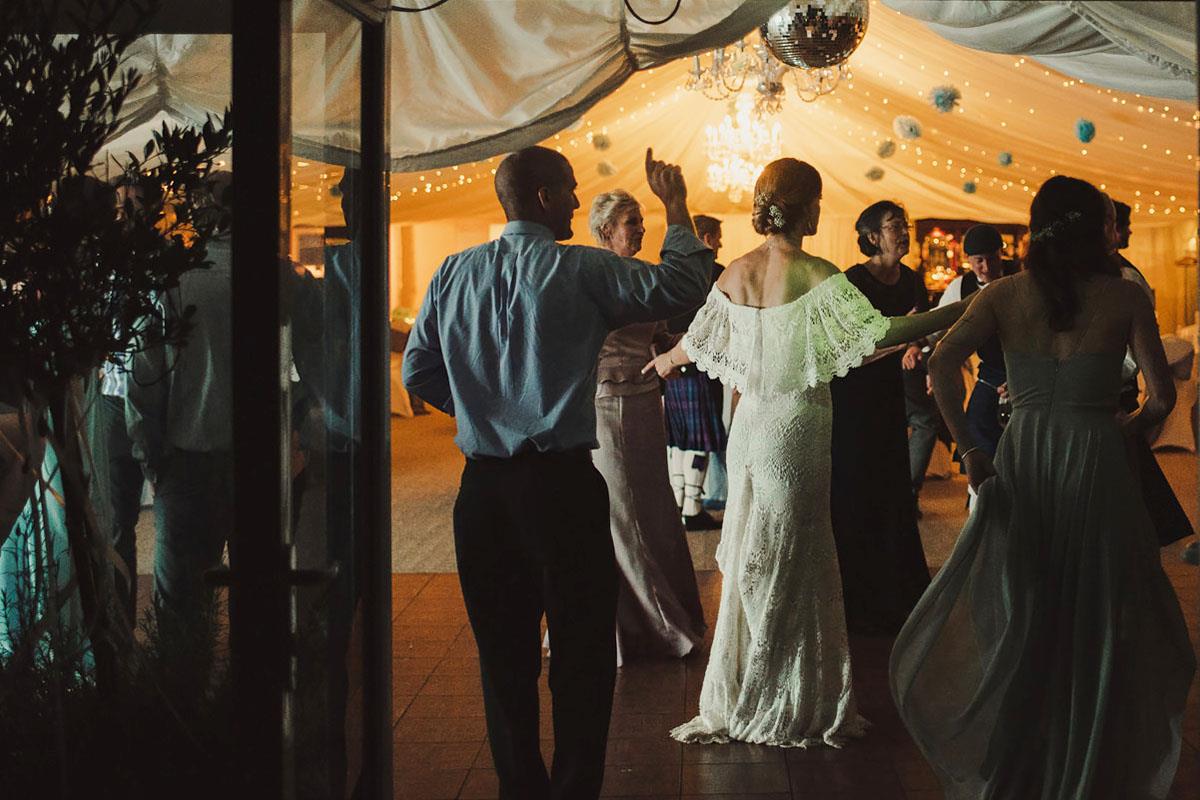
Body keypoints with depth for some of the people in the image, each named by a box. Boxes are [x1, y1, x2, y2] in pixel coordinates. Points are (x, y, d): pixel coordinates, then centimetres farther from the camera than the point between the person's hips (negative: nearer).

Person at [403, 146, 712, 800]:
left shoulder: (453, 273, 5)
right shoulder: (579, 270, -10)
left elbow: (418, 372, 8)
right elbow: (685, 283, -9)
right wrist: (675, 206, 3)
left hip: (482, 487, 5)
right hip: (562, 483, -5)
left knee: (503, 652, 14)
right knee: (583, 653, 6)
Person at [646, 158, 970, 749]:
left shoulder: (736, 273, 2)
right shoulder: (814, 275, -15)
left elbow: (698, 340, 16)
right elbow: (878, 334, -24)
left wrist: (666, 360, 37)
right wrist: (956, 313, -17)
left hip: (750, 423, 6)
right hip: (797, 428, -6)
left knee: (751, 560, 15)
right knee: (791, 562, 5)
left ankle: (739, 697, 25)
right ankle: (787, 706, 15)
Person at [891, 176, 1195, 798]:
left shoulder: (1006, 295, -1)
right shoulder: (1124, 298, -4)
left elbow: (941, 364, -11)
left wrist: (968, 448, -5)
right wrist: (1124, 432, 13)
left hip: (1021, 460, 2)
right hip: (1095, 461, -2)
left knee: (1016, 613, 14)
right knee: (1093, 618, 12)